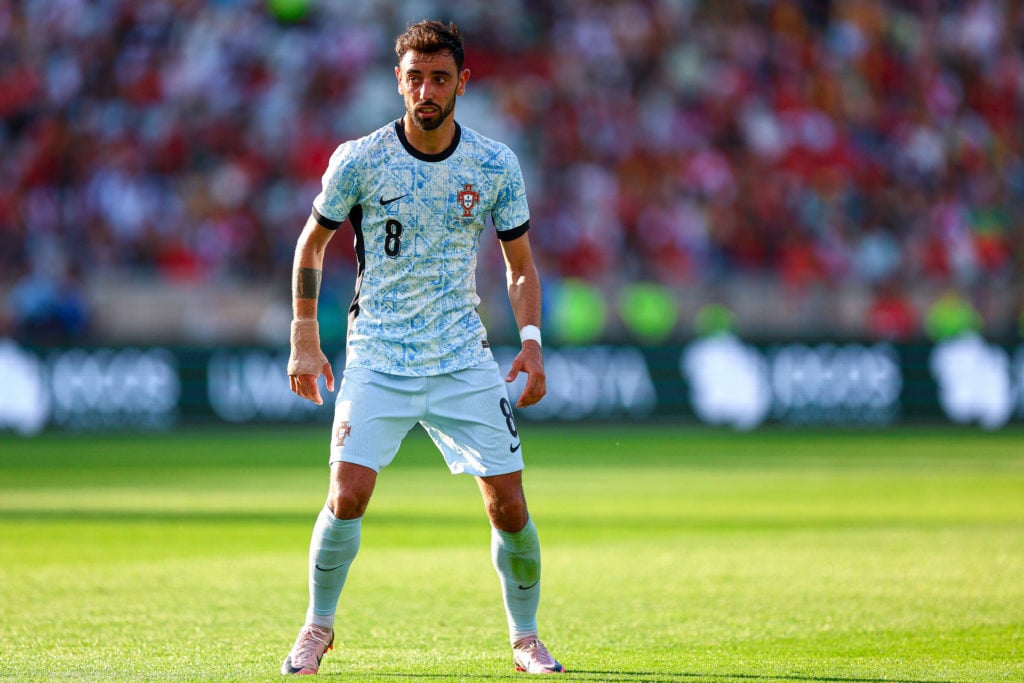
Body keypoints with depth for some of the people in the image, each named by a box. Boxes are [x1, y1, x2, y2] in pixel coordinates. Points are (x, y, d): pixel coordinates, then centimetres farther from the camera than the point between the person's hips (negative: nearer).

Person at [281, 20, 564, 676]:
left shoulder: (495, 166, -2)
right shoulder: (359, 161, -7)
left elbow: (521, 264, 10)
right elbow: (312, 243, 7)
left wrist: (531, 341, -4)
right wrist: (305, 340, 4)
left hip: (464, 360, 2)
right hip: (377, 358, -2)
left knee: (509, 505, -3)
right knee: (348, 496, -14)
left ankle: (526, 639, 17)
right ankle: (318, 628, 8)